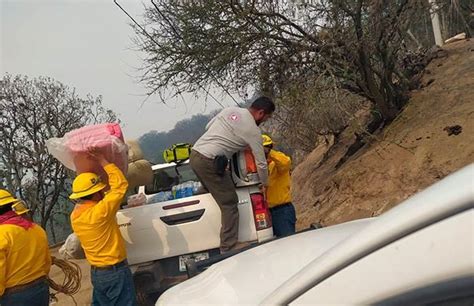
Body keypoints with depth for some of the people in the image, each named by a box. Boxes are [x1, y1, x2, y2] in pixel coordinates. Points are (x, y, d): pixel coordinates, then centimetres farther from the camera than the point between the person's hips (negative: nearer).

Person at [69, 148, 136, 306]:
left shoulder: (75, 215, -1)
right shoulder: (99, 212, -25)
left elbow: (83, 201, 22)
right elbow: (120, 185, -21)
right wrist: (102, 161, -14)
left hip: (96, 272, 8)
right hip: (116, 271, -8)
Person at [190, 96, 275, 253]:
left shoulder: (230, 110, 14)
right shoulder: (253, 131, -5)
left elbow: (208, 126, 23)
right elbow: (261, 163, 2)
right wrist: (265, 183, 18)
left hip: (194, 154, 9)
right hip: (210, 162, -8)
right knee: (229, 203, 0)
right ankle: (229, 247, 2)